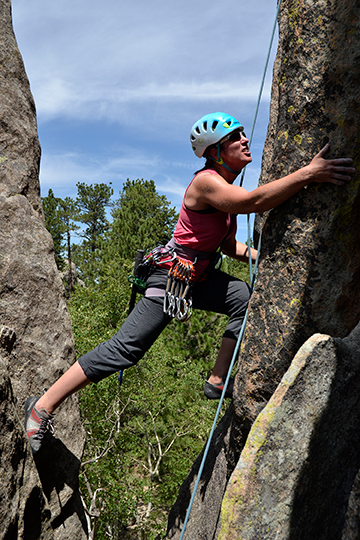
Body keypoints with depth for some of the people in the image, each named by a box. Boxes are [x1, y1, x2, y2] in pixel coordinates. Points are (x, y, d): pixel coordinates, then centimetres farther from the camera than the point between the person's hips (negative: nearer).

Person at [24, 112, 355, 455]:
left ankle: (217, 382, 1)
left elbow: (229, 246, 16)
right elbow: (255, 201, -38)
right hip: (172, 276, -9)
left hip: (199, 276, 10)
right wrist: (307, 174, -42)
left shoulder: (226, 185, 10)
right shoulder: (206, 182, -19)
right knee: (125, 349, -12)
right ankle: (42, 407, -2)